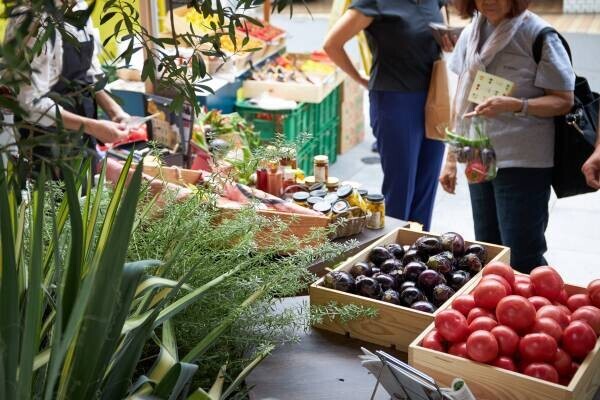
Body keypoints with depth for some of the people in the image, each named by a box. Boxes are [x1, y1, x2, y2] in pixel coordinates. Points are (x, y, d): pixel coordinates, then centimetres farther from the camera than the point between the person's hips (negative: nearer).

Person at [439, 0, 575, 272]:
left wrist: (514, 105, -26)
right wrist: (452, 158, 13)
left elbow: (564, 100, -9)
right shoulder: (470, 34, 8)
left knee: (522, 259, -4)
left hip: (524, 162, -6)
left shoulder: (539, 35, -9)